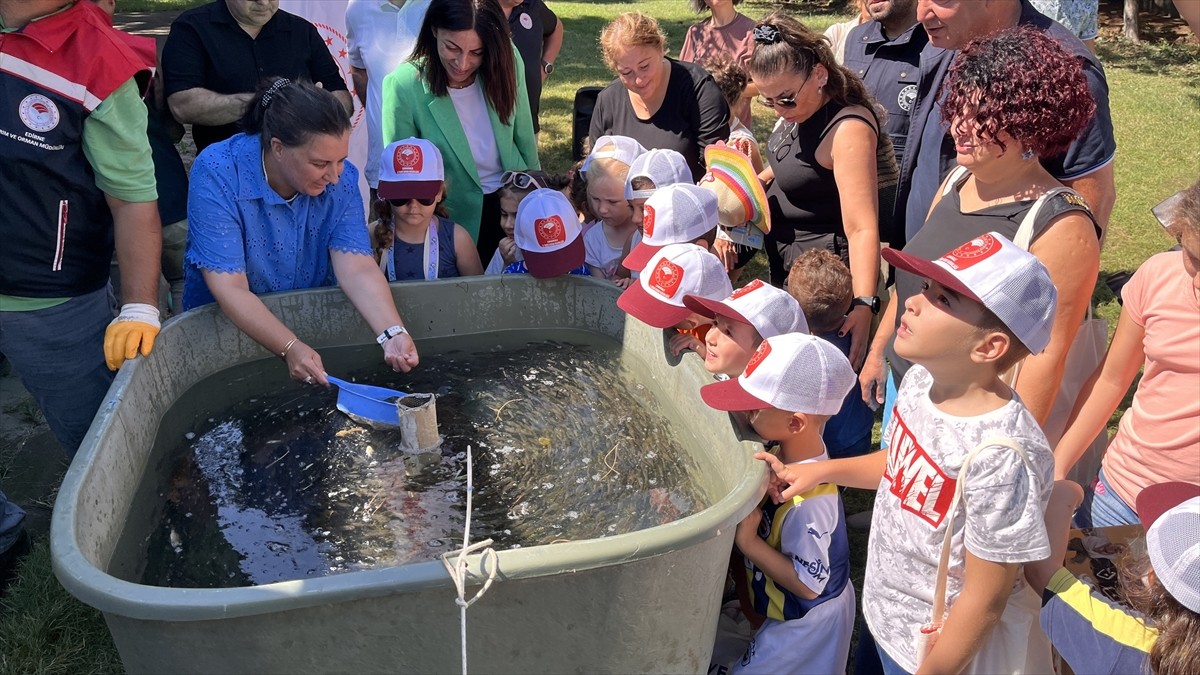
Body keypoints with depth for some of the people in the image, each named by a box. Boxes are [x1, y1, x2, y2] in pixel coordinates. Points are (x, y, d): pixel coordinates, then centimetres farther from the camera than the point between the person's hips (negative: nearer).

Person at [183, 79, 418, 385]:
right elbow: (230, 289, -24)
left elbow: (358, 270, -20)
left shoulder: (341, 178, -10)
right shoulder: (216, 174, -20)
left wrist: (393, 334, -38)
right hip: (229, 325, -1)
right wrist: (291, 349, -37)